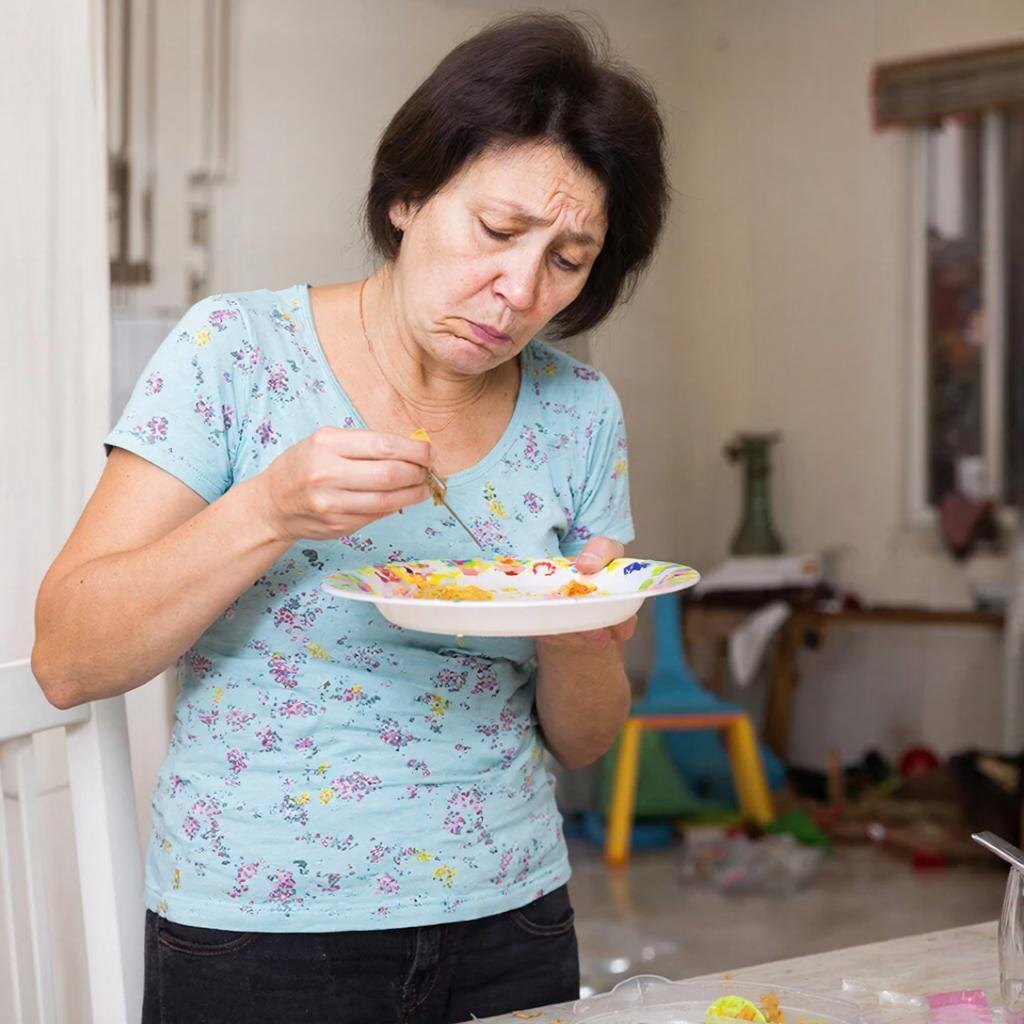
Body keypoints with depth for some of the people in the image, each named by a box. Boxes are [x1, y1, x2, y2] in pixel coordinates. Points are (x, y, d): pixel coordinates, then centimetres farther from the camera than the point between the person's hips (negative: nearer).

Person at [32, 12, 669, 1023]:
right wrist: (268, 512, -27)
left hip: (509, 929, 4)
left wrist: (578, 636, -16)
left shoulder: (580, 412, 0)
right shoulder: (236, 349, -10)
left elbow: (579, 739, 5)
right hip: (252, 940, -3)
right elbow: (67, 662, -14)